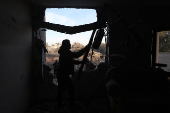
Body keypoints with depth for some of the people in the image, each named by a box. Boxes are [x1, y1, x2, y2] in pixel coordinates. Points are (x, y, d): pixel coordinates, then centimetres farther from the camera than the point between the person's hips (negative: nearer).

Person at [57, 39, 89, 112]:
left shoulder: (64, 53, 15)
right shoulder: (66, 52, -16)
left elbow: (72, 61, 21)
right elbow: (76, 55, -27)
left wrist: (81, 62, 17)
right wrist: (86, 48, -20)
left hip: (61, 75, 10)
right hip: (64, 75, -10)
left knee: (61, 90, 17)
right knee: (71, 90, 0)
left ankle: (59, 105, 29)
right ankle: (72, 106, 8)